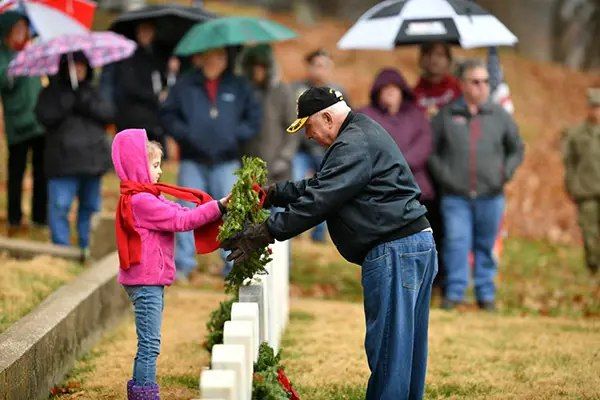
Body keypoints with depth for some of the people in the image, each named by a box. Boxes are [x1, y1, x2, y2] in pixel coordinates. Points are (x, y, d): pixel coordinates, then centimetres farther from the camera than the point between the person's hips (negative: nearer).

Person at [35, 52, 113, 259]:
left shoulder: (91, 92, 17)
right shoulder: (51, 92, 5)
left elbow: (108, 114, 2)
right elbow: (45, 116, -11)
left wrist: (85, 102, -11)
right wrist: (67, 101, -17)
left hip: (92, 159, 4)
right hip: (64, 162, -4)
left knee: (90, 206, 9)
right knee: (60, 206, -10)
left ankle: (88, 248, 17)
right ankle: (61, 248, -4)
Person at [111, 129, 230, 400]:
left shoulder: (148, 198, 16)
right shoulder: (140, 201, -17)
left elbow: (179, 214, 9)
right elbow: (180, 220, -20)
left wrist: (216, 207, -2)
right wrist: (218, 207, -17)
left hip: (149, 280, 11)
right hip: (146, 282, -11)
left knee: (148, 343, 16)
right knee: (150, 343, -7)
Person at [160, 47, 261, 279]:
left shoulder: (239, 86, 8)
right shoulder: (185, 85, 4)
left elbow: (254, 118, 8)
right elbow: (168, 115, 5)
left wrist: (235, 135, -5)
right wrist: (186, 134, -9)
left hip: (227, 162, 1)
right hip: (192, 161, 0)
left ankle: (234, 266, 6)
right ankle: (183, 264, 4)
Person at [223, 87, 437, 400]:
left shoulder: (354, 145, -14)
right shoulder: (362, 133, 20)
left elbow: (318, 201, -19)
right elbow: (318, 186, 26)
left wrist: (264, 233, -15)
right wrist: (272, 194, 18)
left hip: (394, 253, -11)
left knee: (387, 347, -7)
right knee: (407, 346, 14)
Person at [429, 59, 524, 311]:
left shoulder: (499, 116, 7)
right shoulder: (446, 116, 3)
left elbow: (517, 149, 17)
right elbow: (430, 151, 9)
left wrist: (505, 173, 4)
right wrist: (443, 175, -3)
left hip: (490, 196, 1)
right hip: (455, 196, -1)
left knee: (486, 245, 8)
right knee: (456, 242, -7)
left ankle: (486, 293, 17)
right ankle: (454, 292, 1)